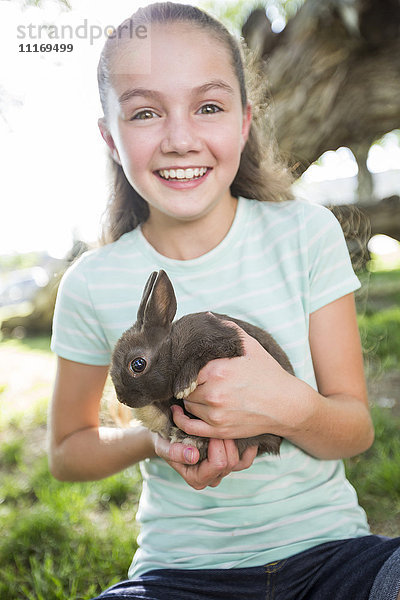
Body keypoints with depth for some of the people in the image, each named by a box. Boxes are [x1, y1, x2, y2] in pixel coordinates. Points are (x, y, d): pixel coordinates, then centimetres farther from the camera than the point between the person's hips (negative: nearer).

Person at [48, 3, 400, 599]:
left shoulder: (307, 233, -8)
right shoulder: (93, 285, -8)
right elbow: (67, 450, 5)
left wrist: (290, 408, -27)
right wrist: (156, 439, -16)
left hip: (326, 546, 1)